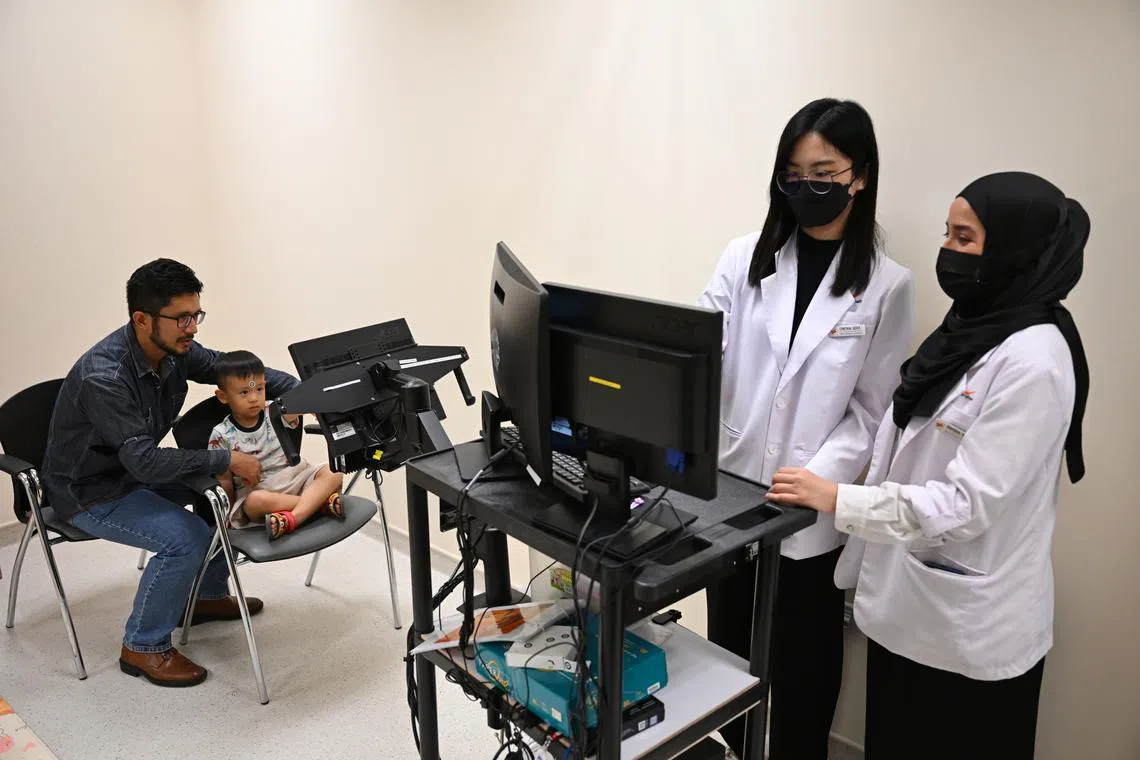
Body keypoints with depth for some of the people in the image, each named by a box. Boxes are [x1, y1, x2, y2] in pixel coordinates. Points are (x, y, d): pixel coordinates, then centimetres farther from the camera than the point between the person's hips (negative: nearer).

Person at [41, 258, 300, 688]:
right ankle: (142, 647, -3)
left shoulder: (173, 348, -12)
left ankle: (208, 595, 25)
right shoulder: (103, 376, -34)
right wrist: (227, 461, -34)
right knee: (186, 538, -25)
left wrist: (301, 390, -13)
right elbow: (145, 460, -36)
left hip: (135, 469, 8)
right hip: (89, 491, -8)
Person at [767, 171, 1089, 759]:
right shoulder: (967, 329, 6)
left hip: (969, 629, -7)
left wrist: (838, 500, -23)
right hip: (905, 603, 8)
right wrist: (865, 567, 15)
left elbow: (968, 503, -24)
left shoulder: (1032, 359, -21)